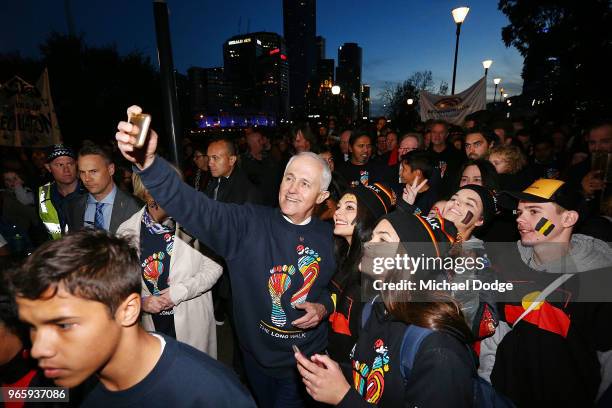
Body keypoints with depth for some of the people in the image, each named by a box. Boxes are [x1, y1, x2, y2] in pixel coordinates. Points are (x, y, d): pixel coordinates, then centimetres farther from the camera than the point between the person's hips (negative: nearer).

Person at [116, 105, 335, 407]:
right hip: (258, 356, 1)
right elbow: (196, 208, -30)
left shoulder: (328, 235, -8)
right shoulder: (249, 223, -15)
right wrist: (147, 162, -44)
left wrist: (323, 307, -14)